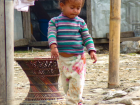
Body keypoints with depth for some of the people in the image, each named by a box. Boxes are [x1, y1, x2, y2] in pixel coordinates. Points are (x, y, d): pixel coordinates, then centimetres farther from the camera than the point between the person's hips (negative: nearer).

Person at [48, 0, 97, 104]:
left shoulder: (80, 22, 1)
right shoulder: (54, 21, 0)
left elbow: (87, 37, 2)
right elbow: (51, 34, -12)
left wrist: (92, 51, -12)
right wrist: (53, 46, -30)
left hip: (78, 58, -1)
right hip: (62, 59, 2)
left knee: (76, 82, -11)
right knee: (66, 84, 9)